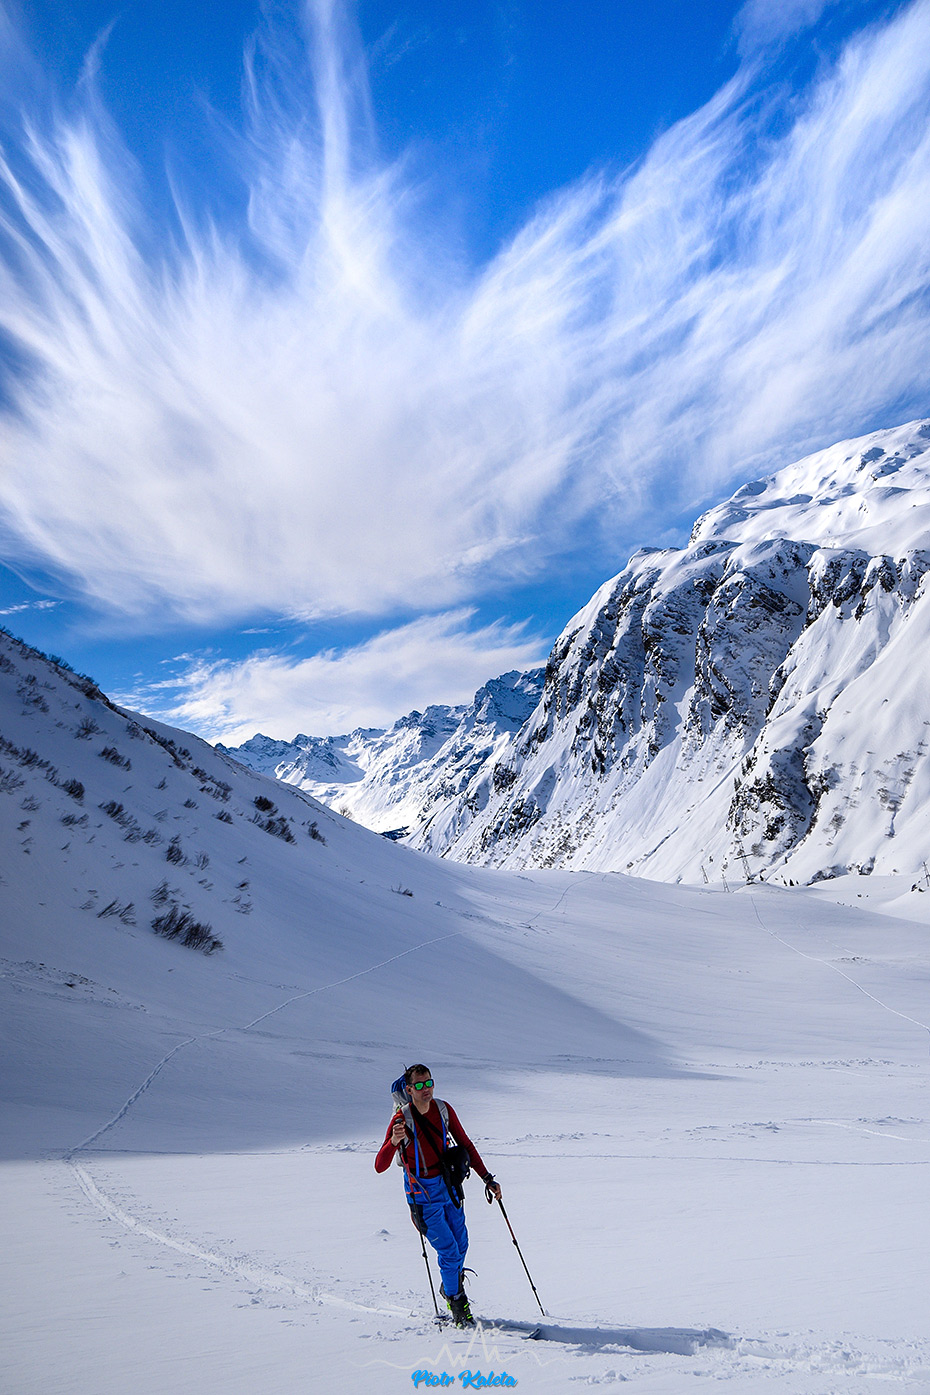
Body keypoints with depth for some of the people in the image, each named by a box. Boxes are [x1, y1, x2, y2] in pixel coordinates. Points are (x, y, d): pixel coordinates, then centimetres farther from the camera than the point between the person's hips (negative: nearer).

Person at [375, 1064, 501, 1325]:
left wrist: (487, 1178, 1)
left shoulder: (443, 1109, -9)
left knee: (461, 1244, 14)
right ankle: (456, 1302, 22)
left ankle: (451, 1286, 43)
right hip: (423, 1194, -5)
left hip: (449, 1185, 5)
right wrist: (394, 1142, -46)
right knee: (449, 1251, -4)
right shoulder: (401, 1120, -22)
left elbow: (465, 1144, 3)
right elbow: (379, 1167, -26)